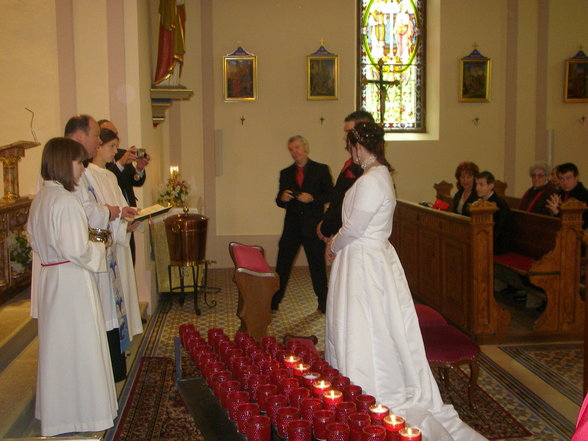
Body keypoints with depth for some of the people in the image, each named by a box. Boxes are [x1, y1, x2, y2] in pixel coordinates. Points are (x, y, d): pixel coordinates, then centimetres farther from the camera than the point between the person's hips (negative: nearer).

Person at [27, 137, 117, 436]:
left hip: (49, 278, 9)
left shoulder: (40, 198, 9)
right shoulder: (65, 201, -20)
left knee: (58, 344, 18)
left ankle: (56, 409, 31)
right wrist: (98, 248, -5)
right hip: (71, 281, -9)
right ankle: (84, 414, 12)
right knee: (79, 345, 1)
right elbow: (76, 250, -24)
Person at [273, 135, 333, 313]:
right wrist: (282, 198, -13)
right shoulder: (285, 173, 10)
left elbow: (330, 194, -2)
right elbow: (280, 201, 11)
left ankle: (323, 303, 21)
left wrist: (312, 198, -18)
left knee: (317, 265, 7)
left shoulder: (321, 170, 1)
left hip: (313, 225, -3)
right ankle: (273, 302, 14)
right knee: (282, 265, 4)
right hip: (292, 226, 3)